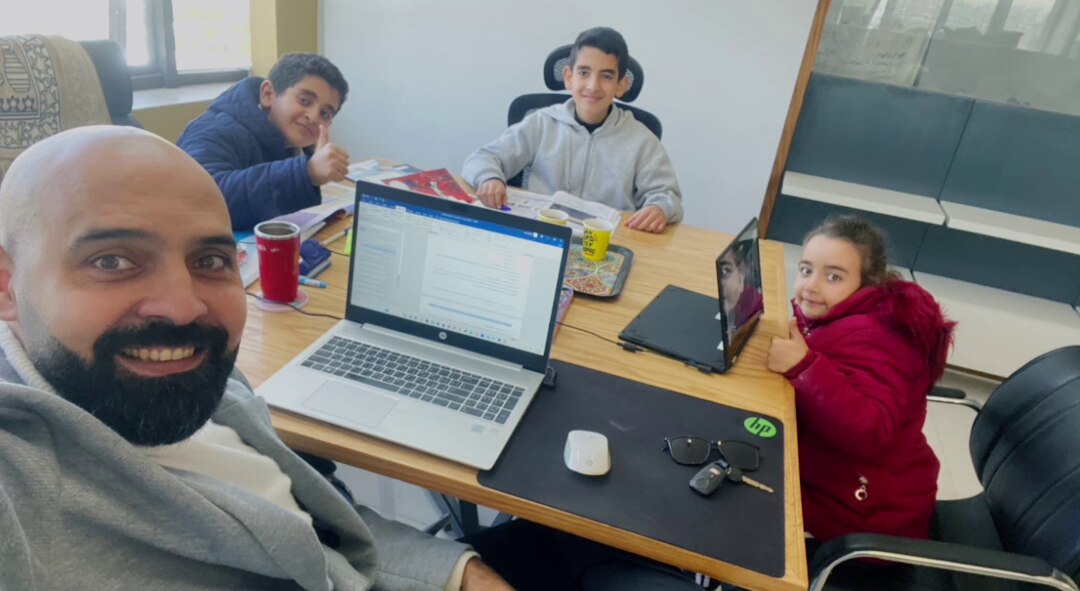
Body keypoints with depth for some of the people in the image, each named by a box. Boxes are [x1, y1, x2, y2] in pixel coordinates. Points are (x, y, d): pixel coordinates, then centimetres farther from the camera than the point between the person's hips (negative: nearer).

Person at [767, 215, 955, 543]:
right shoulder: (850, 320, 3)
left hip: (866, 508, -9)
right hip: (836, 479, 9)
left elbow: (869, 432, -38)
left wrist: (804, 367, -41)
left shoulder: (866, 338, -26)